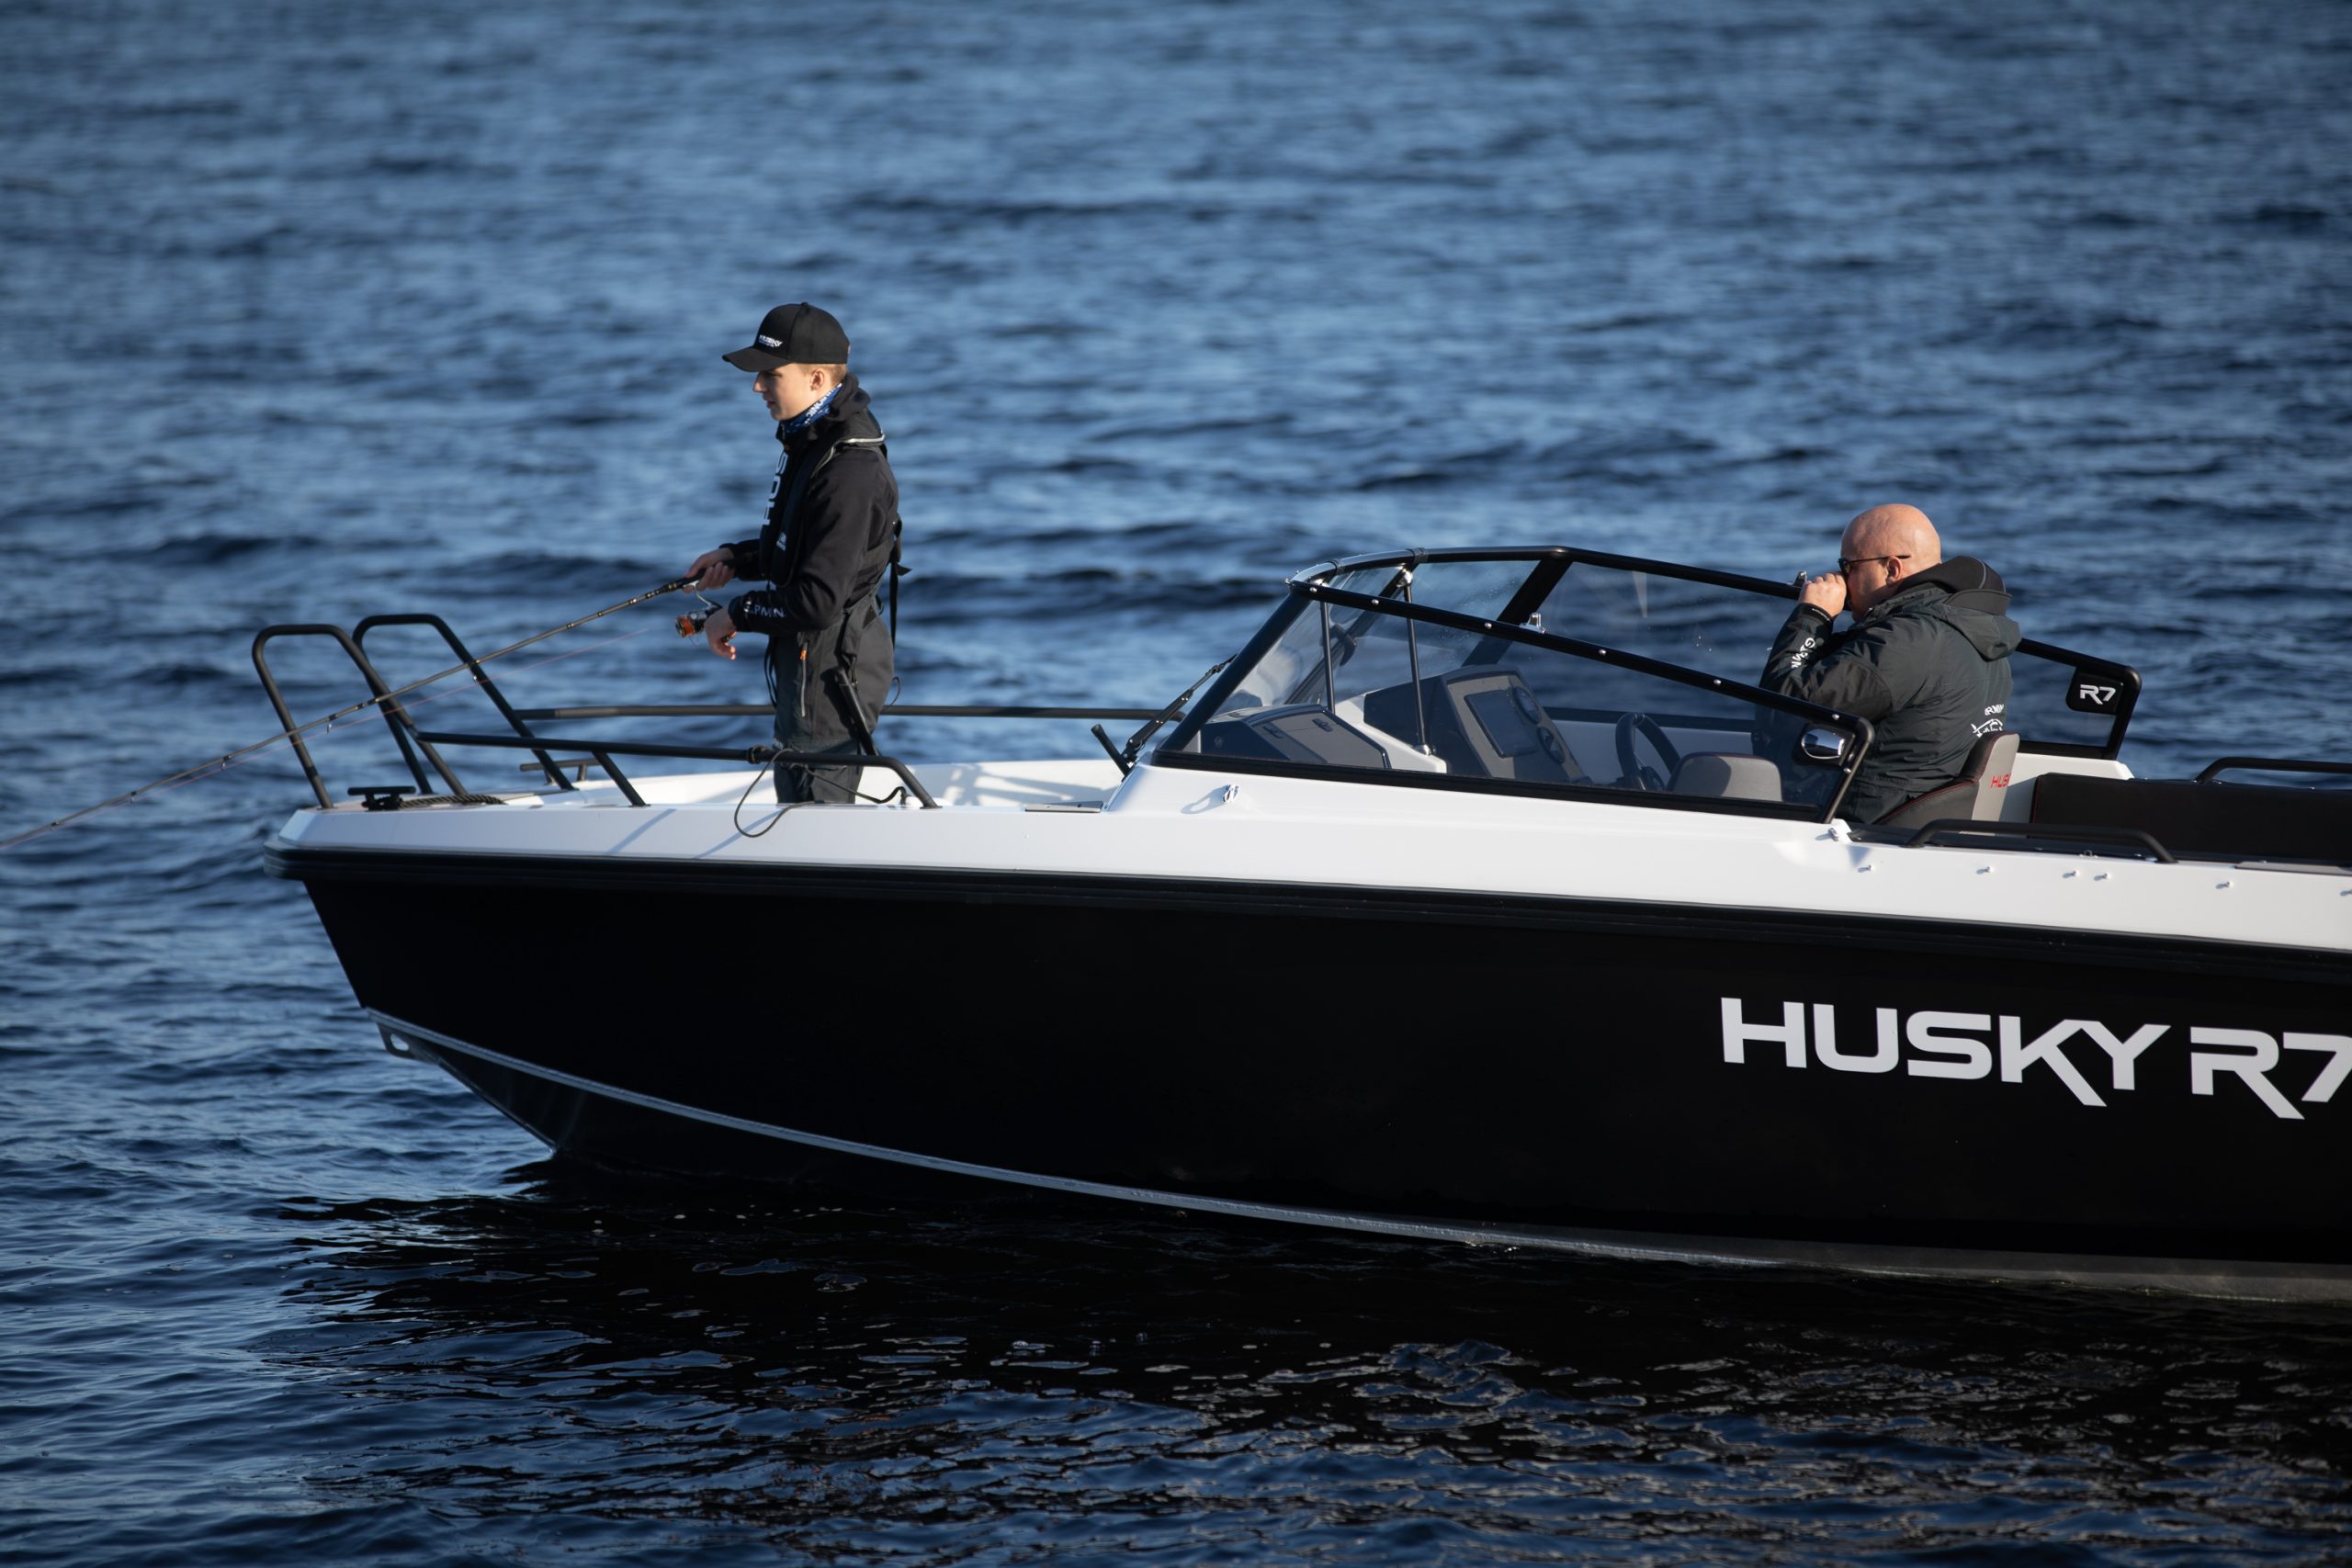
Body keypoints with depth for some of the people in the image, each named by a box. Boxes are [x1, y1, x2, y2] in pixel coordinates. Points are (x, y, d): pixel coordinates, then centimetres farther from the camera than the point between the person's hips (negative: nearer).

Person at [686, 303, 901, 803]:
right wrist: (737, 559, 9)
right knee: (795, 801, 21)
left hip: (830, 673, -11)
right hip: (807, 662, 11)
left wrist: (737, 615, -14)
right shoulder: (812, 442, 8)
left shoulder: (850, 473, -26)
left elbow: (818, 601, -29)